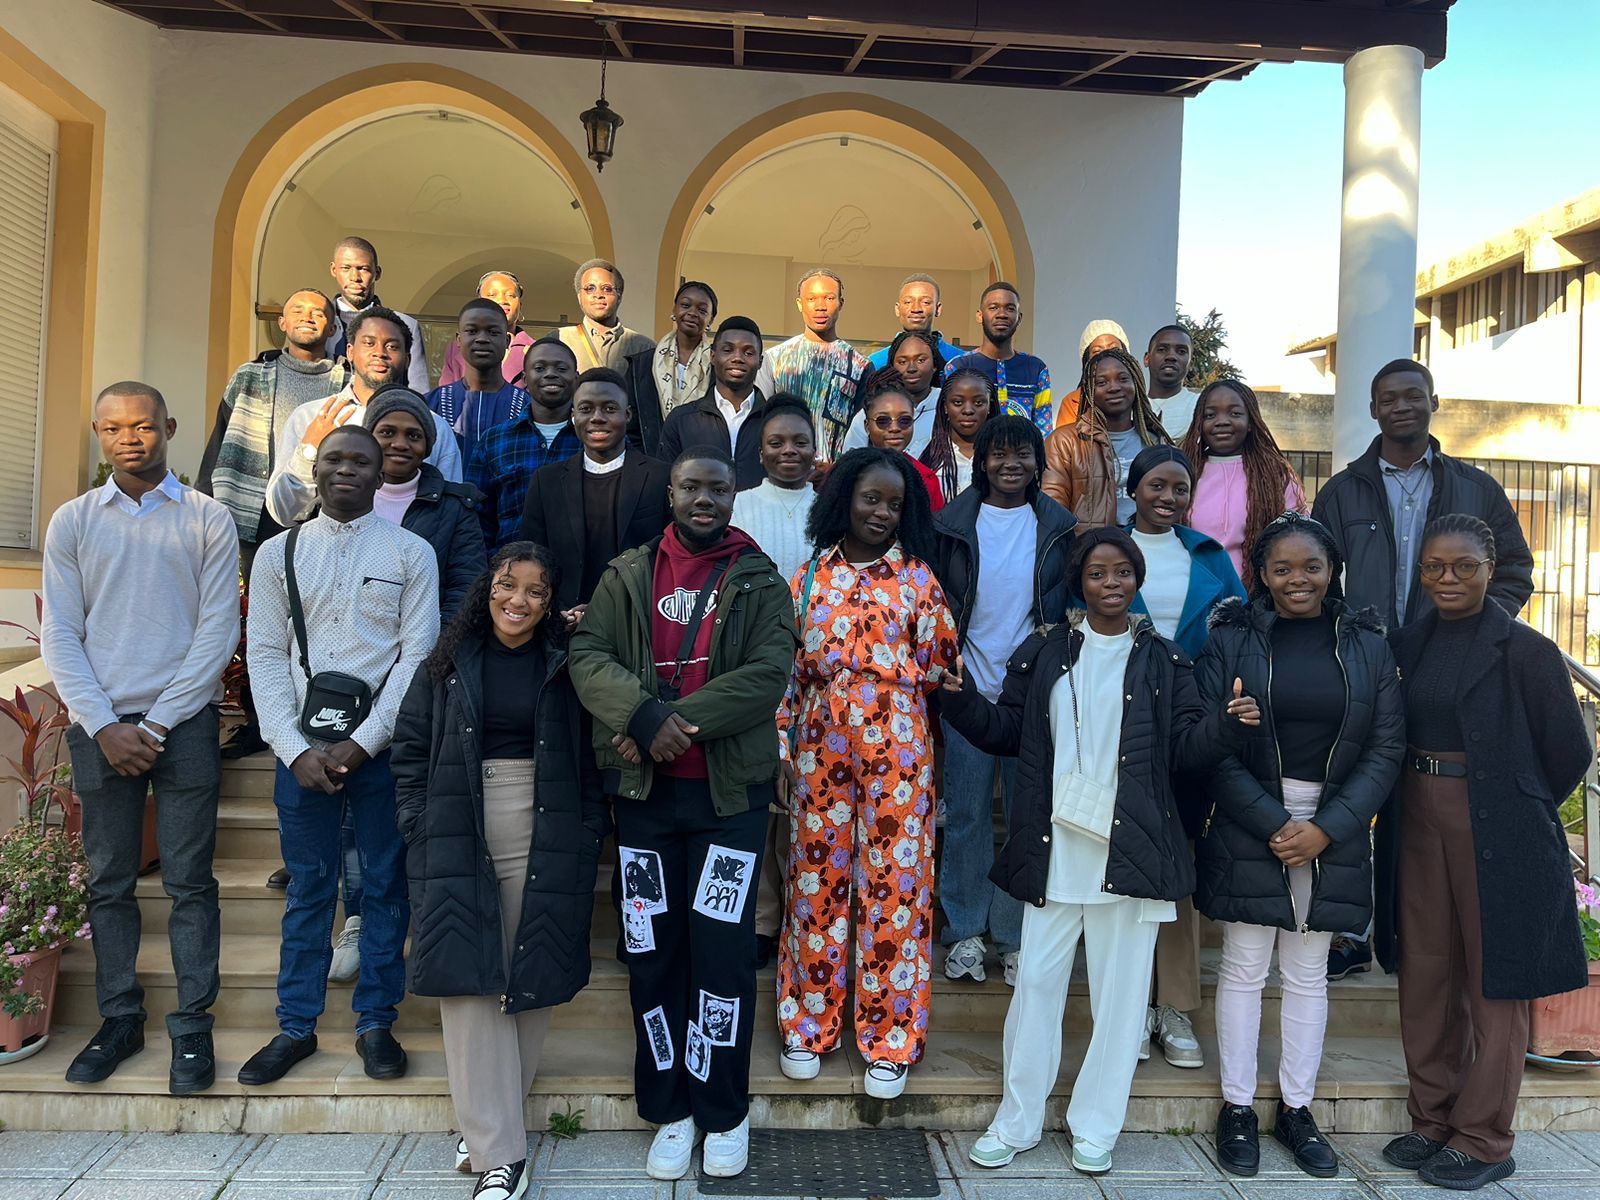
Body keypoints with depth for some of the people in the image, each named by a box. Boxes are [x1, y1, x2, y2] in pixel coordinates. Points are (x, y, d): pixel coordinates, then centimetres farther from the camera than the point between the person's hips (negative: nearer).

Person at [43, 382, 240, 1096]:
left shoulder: (208, 520, 2)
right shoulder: (72, 522, 8)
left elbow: (219, 632, -2)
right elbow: (59, 636, 4)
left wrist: (157, 722, -7)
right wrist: (104, 726, -7)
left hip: (184, 723, -2)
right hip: (100, 726, 2)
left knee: (190, 881, 1)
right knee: (109, 881, 9)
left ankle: (192, 1026, 10)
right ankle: (119, 1018, 21)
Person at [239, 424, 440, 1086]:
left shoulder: (412, 552, 1)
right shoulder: (279, 552, 7)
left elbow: (418, 656, -4)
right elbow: (266, 656, 4)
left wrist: (362, 743, -10)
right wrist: (296, 749, -6)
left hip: (382, 745, -1)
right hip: (302, 745, 2)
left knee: (386, 885, 7)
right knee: (308, 888, 11)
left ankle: (375, 1022, 20)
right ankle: (295, 1026, 23)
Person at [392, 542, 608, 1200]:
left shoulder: (566, 665, 4)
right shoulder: (449, 662, 7)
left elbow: (590, 753, 4)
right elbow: (410, 745, 9)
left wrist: (590, 826, -5)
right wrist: (418, 823, 1)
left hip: (545, 836, 0)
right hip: (459, 839, 1)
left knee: (531, 976, 5)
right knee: (468, 978, -3)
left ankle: (489, 1119, 25)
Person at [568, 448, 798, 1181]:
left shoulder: (760, 582, 1)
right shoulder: (627, 575, 6)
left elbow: (769, 674, -12)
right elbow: (587, 656, -6)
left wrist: (682, 722, -22)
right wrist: (647, 717, -23)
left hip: (729, 791, -2)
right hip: (643, 791, 2)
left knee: (722, 951, 2)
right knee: (651, 951, 9)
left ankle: (723, 1111, 22)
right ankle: (670, 1109, 26)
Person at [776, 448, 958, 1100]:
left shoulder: (918, 579, 2)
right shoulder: (811, 576, 6)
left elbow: (937, 665, 4)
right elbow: (788, 666, 5)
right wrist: (782, 747, 1)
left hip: (897, 749, -1)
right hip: (820, 748, 2)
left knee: (895, 884, 4)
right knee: (817, 878, 9)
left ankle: (889, 1036, 18)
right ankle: (808, 1024, 24)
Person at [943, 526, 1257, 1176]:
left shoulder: (1163, 661, 5)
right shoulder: (1044, 652, 5)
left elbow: (1185, 745, 2)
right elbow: (1006, 729, 5)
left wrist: (1226, 722, -17)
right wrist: (963, 700, -12)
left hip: (1129, 851, 0)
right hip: (1054, 849, 1)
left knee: (1119, 989, 7)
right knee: (1036, 981, 7)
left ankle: (1096, 1127, 25)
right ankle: (1018, 1121, 23)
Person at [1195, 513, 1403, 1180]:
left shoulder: (1366, 644, 3)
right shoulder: (1232, 638, -3)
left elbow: (1385, 749, 0)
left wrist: (1326, 827, -10)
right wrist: (1273, 822, -14)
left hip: (1334, 834, 2)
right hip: (1248, 829, -2)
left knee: (1308, 973, 12)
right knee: (1244, 967, 5)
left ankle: (1296, 1107, 27)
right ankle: (1237, 1107, 19)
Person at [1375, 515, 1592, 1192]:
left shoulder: (1524, 651, -9)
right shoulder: (1407, 644, 6)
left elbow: (1568, 751, -5)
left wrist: (1521, 808, 4)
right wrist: (1416, 801, 3)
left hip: (1497, 836, -5)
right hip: (1418, 827, 5)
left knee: (1493, 985, 7)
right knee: (1424, 976, 13)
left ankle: (1483, 1141, 21)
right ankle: (1432, 1120, 29)